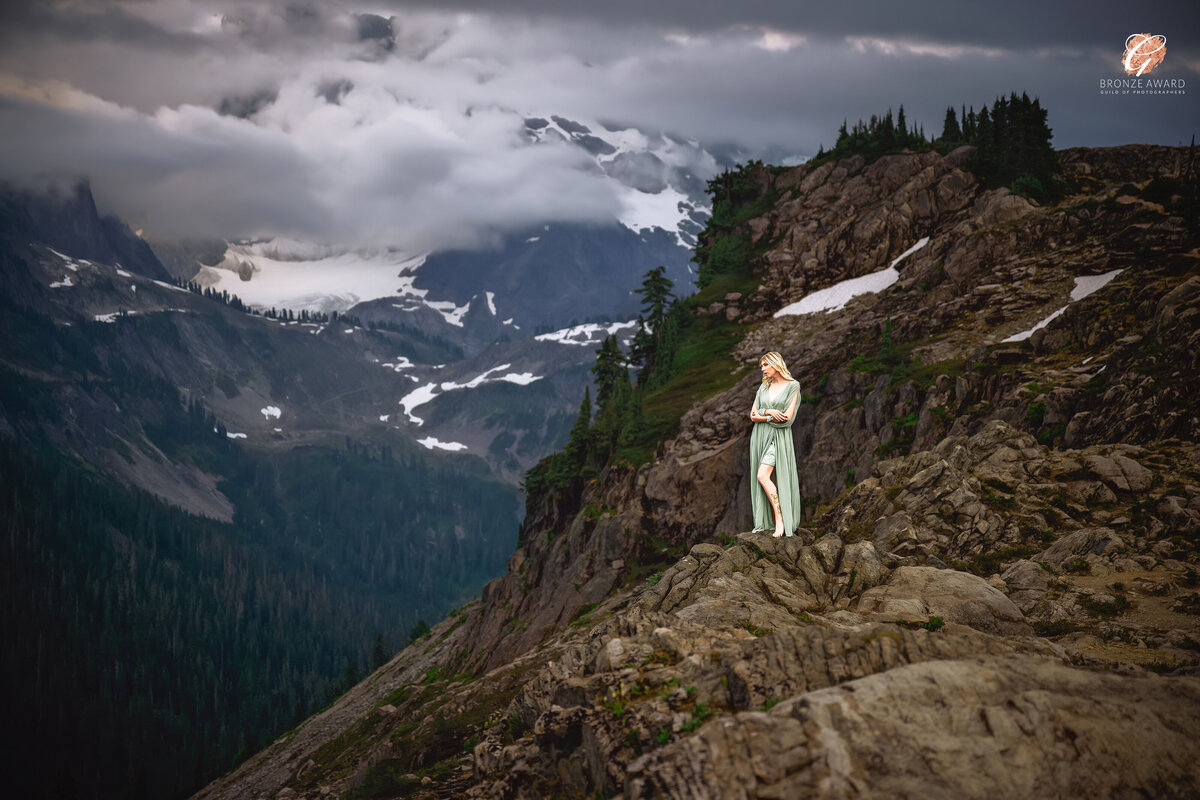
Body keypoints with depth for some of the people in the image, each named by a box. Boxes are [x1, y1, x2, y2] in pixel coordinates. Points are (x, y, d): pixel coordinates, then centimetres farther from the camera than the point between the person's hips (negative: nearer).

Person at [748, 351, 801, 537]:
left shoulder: (792, 386, -4)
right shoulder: (764, 387, 12)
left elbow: (787, 417, -12)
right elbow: (753, 415, 6)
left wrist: (762, 415, -5)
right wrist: (770, 412, -10)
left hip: (779, 437, -6)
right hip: (760, 436, 6)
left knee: (763, 476, -20)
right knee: (766, 480, 3)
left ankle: (780, 520, -17)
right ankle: (767, 522, 5)